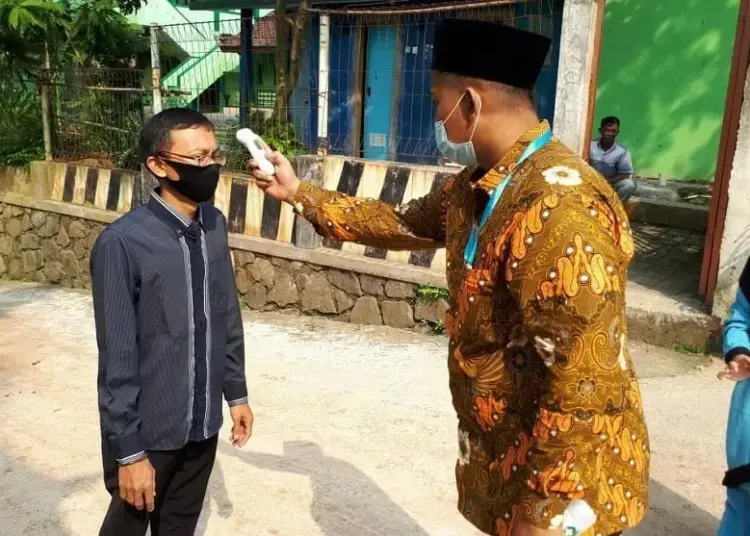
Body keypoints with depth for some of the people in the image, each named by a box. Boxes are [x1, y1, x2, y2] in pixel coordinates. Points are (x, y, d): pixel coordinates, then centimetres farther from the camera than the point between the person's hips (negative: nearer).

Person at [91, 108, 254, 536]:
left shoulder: (215, 226, -1)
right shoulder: (122, 242, -21)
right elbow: (117, 358, -17)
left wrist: (236, 393, 12)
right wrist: (128, 449, -14)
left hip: (203, 423, 5)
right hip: (149, 430, -5)